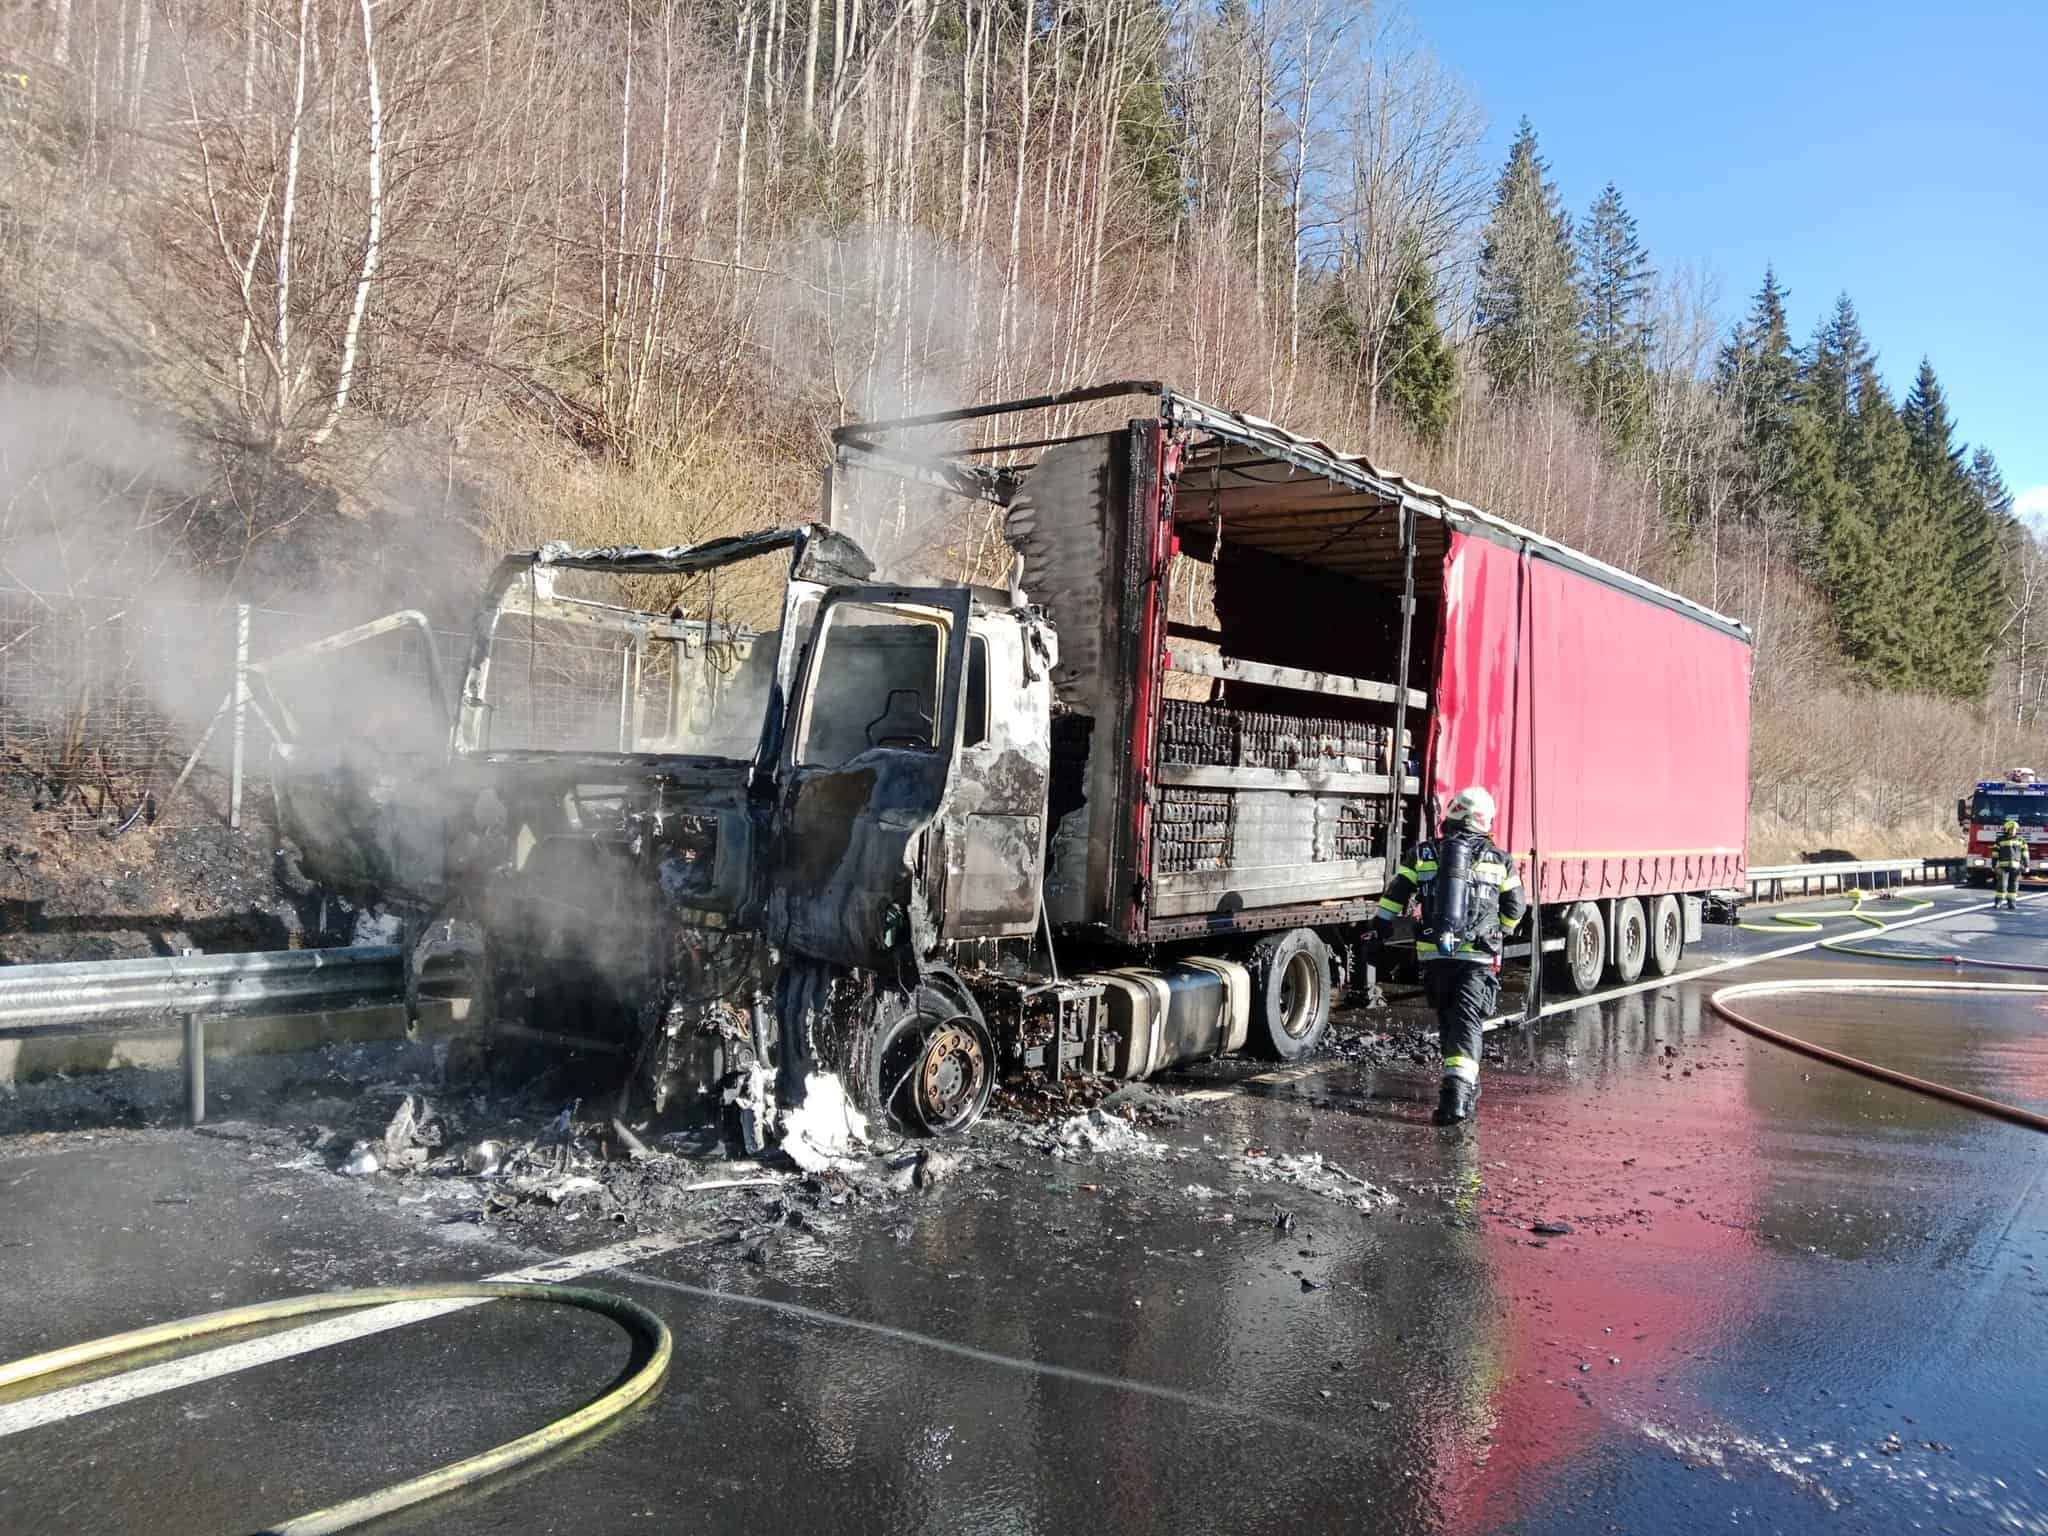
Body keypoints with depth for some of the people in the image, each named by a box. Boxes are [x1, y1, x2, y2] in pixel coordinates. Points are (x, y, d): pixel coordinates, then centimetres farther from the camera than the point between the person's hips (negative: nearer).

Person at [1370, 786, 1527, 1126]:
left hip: (1434, 955, 1)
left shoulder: (1423, 855, 7)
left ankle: (1465, 1087, 29)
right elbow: (1515, 908, 16)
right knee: (1467, 1024, -4)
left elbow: (1393, 898, 5)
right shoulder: (1499, 860, 7)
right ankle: (1459, 1089, -22)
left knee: (1447, 1021, 17)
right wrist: (1498, 933, 35)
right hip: (1478, 958, -1)